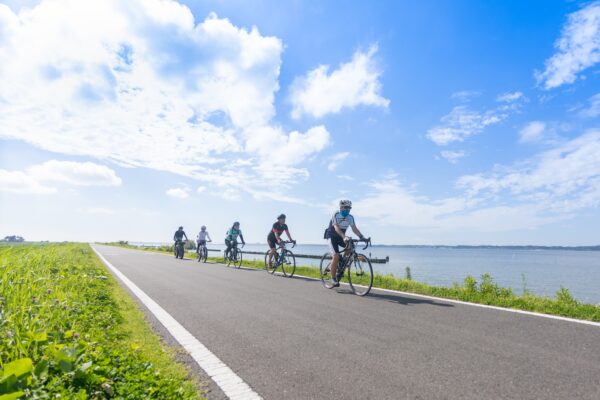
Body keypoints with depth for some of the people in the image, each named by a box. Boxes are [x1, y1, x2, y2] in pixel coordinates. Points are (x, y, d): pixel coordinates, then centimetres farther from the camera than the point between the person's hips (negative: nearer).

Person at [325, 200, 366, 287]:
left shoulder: (350, 217, -6)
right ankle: (333, 279, -6)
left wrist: (361, 236, -29)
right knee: (336, 256, -19)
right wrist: (344, 237, -48)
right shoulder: (336, 215, -21)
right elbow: (336, 228, -33)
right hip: (332, 236, -6)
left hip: (341, 237, 6)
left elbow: (354, 228, -12)